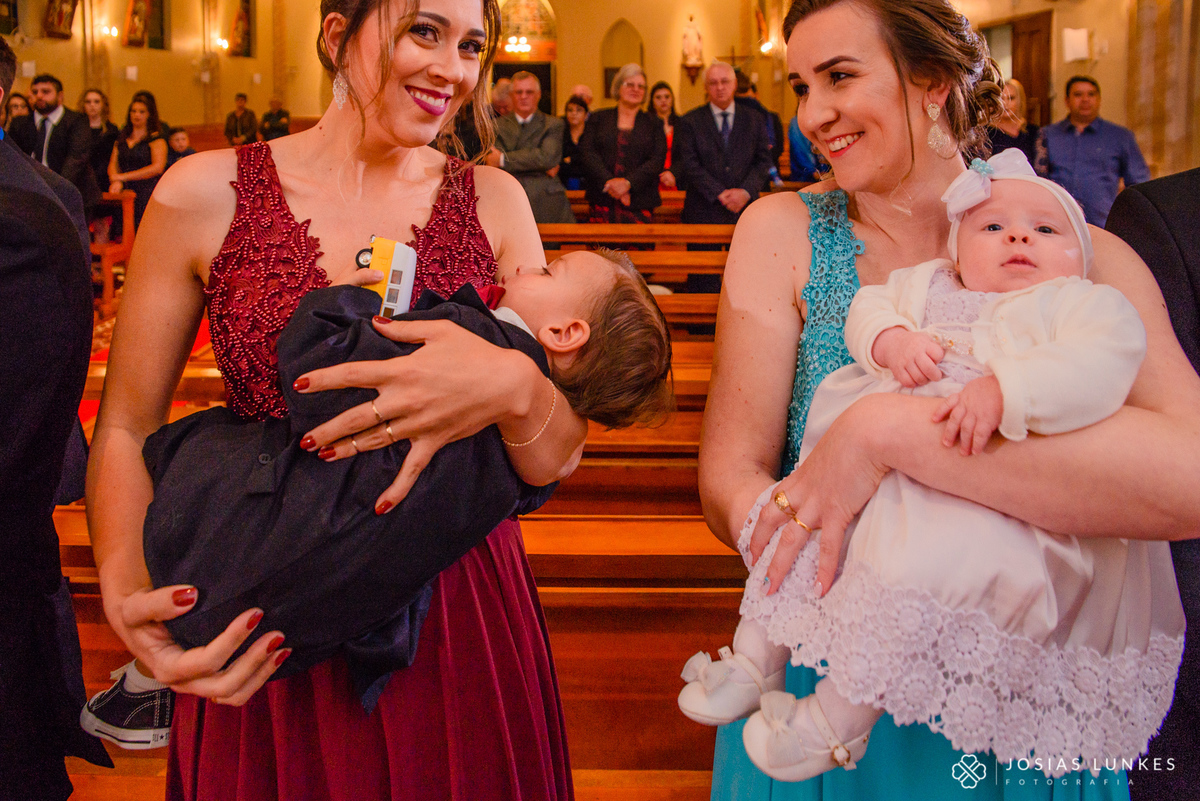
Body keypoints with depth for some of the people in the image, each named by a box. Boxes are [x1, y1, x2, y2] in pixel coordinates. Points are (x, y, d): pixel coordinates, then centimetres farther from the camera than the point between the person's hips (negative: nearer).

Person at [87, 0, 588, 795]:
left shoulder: (493, 200, -1)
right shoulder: (207, 194, -6)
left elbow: (559, 457, -4)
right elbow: (126, 427, 0)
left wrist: (513, 388, -27)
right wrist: (128, 595, -18)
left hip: (464, 620, 2)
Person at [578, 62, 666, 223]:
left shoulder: (653, 124, 13)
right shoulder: (598, 118, 14)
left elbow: (657, 160, 1)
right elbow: (587, 152, 2)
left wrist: (628, 182, -14)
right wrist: (609, 181, -14)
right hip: (603, 202, 0)